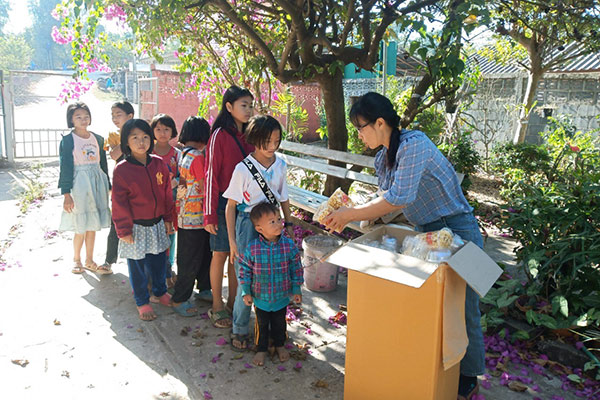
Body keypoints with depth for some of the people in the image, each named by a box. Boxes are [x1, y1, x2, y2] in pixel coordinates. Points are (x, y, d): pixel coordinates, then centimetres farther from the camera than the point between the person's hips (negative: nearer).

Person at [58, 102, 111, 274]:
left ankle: (89, 260, 23)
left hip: (96, 184, 4)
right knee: (80, 228, -1)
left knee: (92, 226, 10)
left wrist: (108, 187, 14)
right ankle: (76, 259, 20)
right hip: (79, 184, -4)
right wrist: (66, 194, -12)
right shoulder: (67, 140, -5)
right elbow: (65, 167, -7)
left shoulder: (98, 139, 9)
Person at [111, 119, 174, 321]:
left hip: (157, 224, 4)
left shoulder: (159, 164, -1)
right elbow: (119, 203, -9)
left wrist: (168, 219, 8)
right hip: (136, 227, -4)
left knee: (158, 260, 17)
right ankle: (142, 302, 25)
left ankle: (160, 292, 40)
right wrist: (124, 230, -9)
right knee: (137, 266, 9)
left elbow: (167, 193, 7)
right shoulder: (121, 170, -12)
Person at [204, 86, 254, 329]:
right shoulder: (220, 135, -10)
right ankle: (217, 306, 20)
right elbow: (211, 175, -11)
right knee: (221, 254, 6)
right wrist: (210, 214, -13)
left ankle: (233, 302, 27)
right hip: (224, 203, -5)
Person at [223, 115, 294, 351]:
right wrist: (232, 241, -8)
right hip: (248, 225, -4)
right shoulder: (243, 169, -12)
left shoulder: (280, 166, 1)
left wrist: (288, 225, 10)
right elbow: (231, 206, -8)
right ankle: (239, 330, 21)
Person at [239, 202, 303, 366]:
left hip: (282, 296, 1)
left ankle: (279, 345, 45)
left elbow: (296, 268, -4)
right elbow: (245, 270, -6)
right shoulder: (252, 248, -19)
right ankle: (262, 349, 38)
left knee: (279, 323, 21)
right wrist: (246, 292, -4)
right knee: (262, 324, 17)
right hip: (260, 297, -1)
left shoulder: (289, 245, -16)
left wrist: (296, 289, 0)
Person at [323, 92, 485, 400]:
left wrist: (350, 215, -23)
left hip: (457, 231, -8)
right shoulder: (382, 159, 5)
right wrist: (346, 216, -7)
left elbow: (398, 199, -29)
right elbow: (386, 203, 6)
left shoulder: (414, 144, -22)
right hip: (426, 232, 9)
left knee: (462, 311, 5)